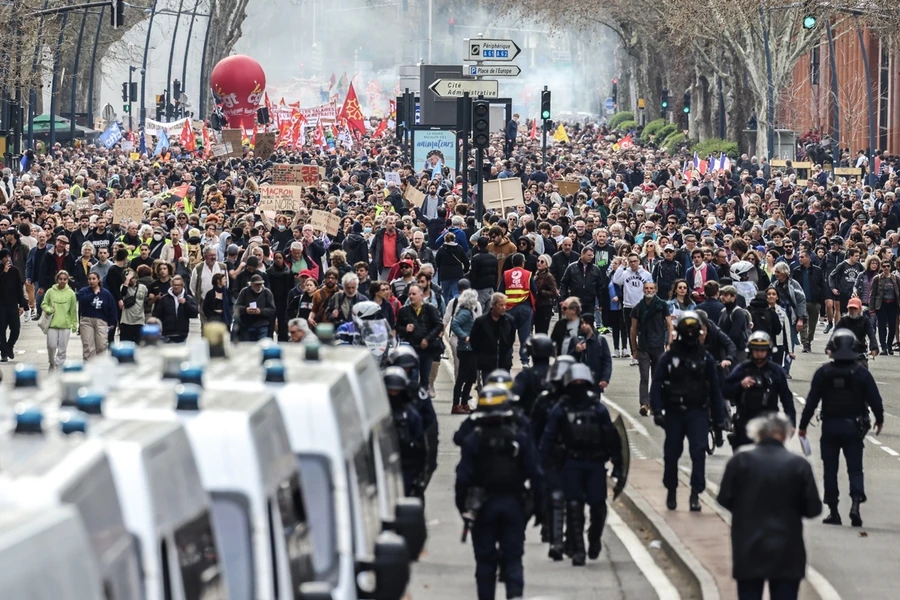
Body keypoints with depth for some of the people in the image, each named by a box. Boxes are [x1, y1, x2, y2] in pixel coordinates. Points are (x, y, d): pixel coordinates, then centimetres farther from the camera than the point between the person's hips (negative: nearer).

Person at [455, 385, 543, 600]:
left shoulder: (473, 440, -6)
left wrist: (462, 506, 0)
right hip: (513, 504, 1)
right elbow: (535, 475, -2)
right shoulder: (521, 438, -2)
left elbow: (463, 477, -8)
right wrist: (538, 507, 5)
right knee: (513, 558, 2)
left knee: (485, 560, 8)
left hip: (483, 507, -1)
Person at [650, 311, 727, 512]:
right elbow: (656, 385, -3)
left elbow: (714, 389, 7)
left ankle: (695, 494, -11)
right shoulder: (668, 358, 0)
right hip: (674, 412, 0)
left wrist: (719, 417, 5)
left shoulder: (705, 359, 4)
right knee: (671, 453, 8)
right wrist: (657, 411, -15)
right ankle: (671, 491, 26)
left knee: (698, 452, -12)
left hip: (698, 412, 0)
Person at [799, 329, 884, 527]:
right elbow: (874, 399, -2)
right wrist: (879, 420, 16)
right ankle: (856, 502, -18)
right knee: (855, 468, 5)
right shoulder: (861, 373, -6)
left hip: (830, 426, 0)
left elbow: (812, 401, -4)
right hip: (853, 427, 0)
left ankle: (833, 511, 11)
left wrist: (803, 425, 4)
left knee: (830, 469, 10)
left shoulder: (823, 373, -6)